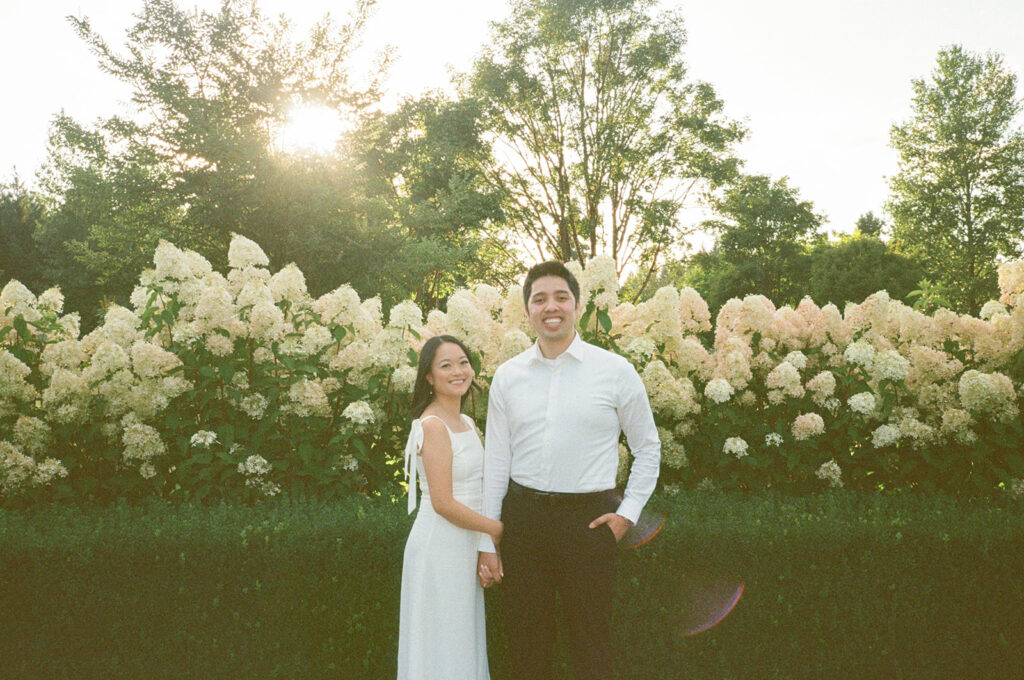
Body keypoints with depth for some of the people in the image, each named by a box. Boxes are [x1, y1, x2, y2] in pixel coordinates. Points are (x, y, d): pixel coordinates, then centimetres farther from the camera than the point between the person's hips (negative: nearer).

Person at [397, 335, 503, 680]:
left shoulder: (467, 423, 10)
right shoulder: (432, 425, -17)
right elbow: (443, 503, -20)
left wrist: (484, 550, 4)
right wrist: (498, 529, -13)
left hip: (467, 544, 8)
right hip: (441, 545, -8)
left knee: (464, 639, 17)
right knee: (444, 643, 4)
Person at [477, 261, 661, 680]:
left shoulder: (616, 372, -1)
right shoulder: (507, 376, 6)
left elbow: (648, 447, 9)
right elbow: (495, 461, 8)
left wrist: (628, 512, -1)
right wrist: (487, 542, 7)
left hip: (588, 517, -2)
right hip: (522, 516, 3)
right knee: (525, 644, 12)